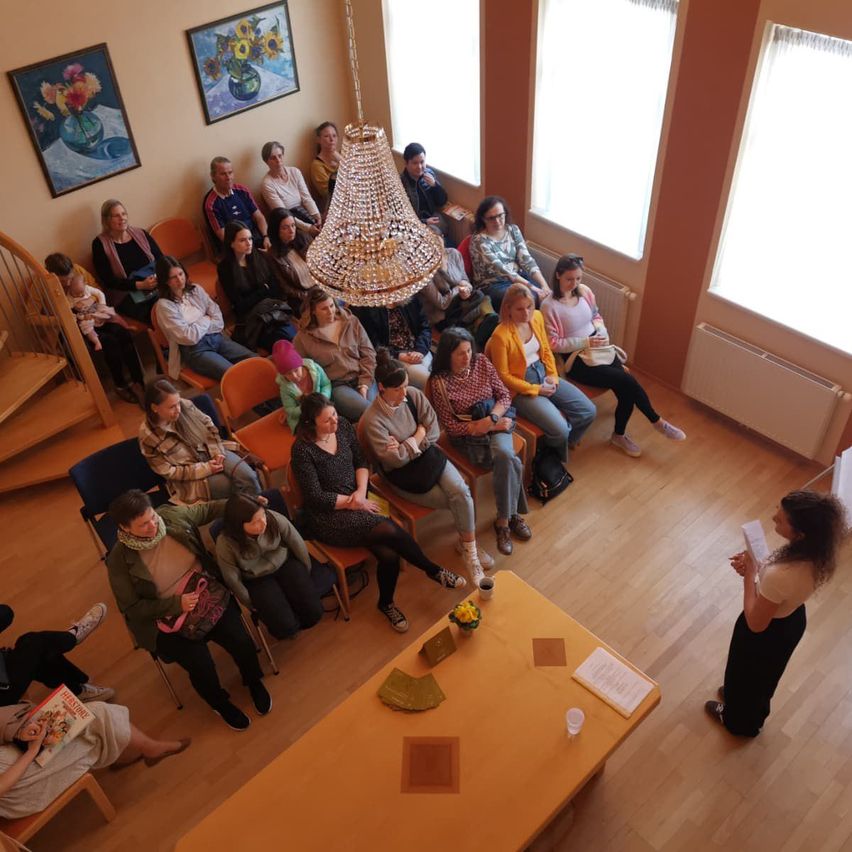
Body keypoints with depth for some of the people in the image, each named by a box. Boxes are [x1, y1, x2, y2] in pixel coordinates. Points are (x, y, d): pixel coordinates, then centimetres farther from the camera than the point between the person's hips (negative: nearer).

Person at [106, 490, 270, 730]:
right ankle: (221, 704, 17)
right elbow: (132, 608, -11)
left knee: (242, 643, -14)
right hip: (166, 618, -2)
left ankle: (254, 682, 21)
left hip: (207, 594, 3)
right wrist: (176, 604, -21)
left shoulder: (173, 515, -11)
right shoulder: (119, 560, -18)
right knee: (201, 665, -18)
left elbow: (209, 509, 7)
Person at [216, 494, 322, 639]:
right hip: (257, 580, -2)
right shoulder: (225, 543, -28)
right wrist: (252, 603, -2)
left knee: (313, 611, -13)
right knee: (285, 627, -19)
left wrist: (306, 572, 6)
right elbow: (232, 578, -13)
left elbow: (297, 543, -7)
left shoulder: (273, 518, -24)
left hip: (286, 564, 2)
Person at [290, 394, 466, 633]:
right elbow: (316, 498, -14)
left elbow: (361, 462, 9)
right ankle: (433, 570, -6)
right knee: (389, 530, -28)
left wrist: (361, 492, -10)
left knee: (389, 554, -21)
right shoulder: (302, 450, -16)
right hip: (328, 516, -5)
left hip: (358, 502, 6)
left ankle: (386, 603, 6)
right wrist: (354, 503, -12)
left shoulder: (343, 426, 0)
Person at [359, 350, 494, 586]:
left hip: (429, 456, 4)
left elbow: (434, 432, -6)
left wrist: (405, 446, -17)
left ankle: (469, 551, -6)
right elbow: (394, 459, -19)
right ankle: (467, 543, 15)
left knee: (461, 491, -22)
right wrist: (418, 435, -14)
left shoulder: (414, 395, -8)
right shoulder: (373, 420, -21)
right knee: (459, 501, -13)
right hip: (403, 474, -4)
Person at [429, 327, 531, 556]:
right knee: (510, 461, -29)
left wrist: (491, 419, -15)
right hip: (468, 435, -3)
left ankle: (504, 520, -14)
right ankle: (512, 515, -11)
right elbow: (450, 426, -10)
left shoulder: (482, 362, -1)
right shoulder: (439, 383, -11)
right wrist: (485, 426, -15)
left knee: (504, 455, -31)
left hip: (497, 422, 3)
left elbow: (505, 396, 4)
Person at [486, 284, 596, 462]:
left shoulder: (536, 317, -2)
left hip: (543, 376, 7)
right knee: (560, 430, -22)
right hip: (521, 389, -7)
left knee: (588, 411, -2)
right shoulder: (500, 335, -23)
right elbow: (503, 376, -16)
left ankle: (558, 446, 18)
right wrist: (535, 389, -15)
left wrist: (552, 375, -3)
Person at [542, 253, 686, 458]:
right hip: (577, 360, -6)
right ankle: (657, 421, 2)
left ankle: (619, 435, 7)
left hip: (600, 349, 6)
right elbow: (553, 343, -14)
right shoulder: (549, 306, -15)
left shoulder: (584, 291, 3)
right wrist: (586, 342, -18)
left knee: (626, 390, -16)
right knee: (628, 381, -19)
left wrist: (601, 330, -4)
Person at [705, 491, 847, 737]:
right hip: (792, 620, 7)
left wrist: (749, 575, -24)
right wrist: (756, 566, -13)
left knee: (744, 674, 28)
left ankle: (739, 721, 58)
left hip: (767, 632, -7)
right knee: (764, 673, 36)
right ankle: (756, 712, 65)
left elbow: (756, 623, -28)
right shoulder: (815, 551, -23)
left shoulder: (780, 576, -46)